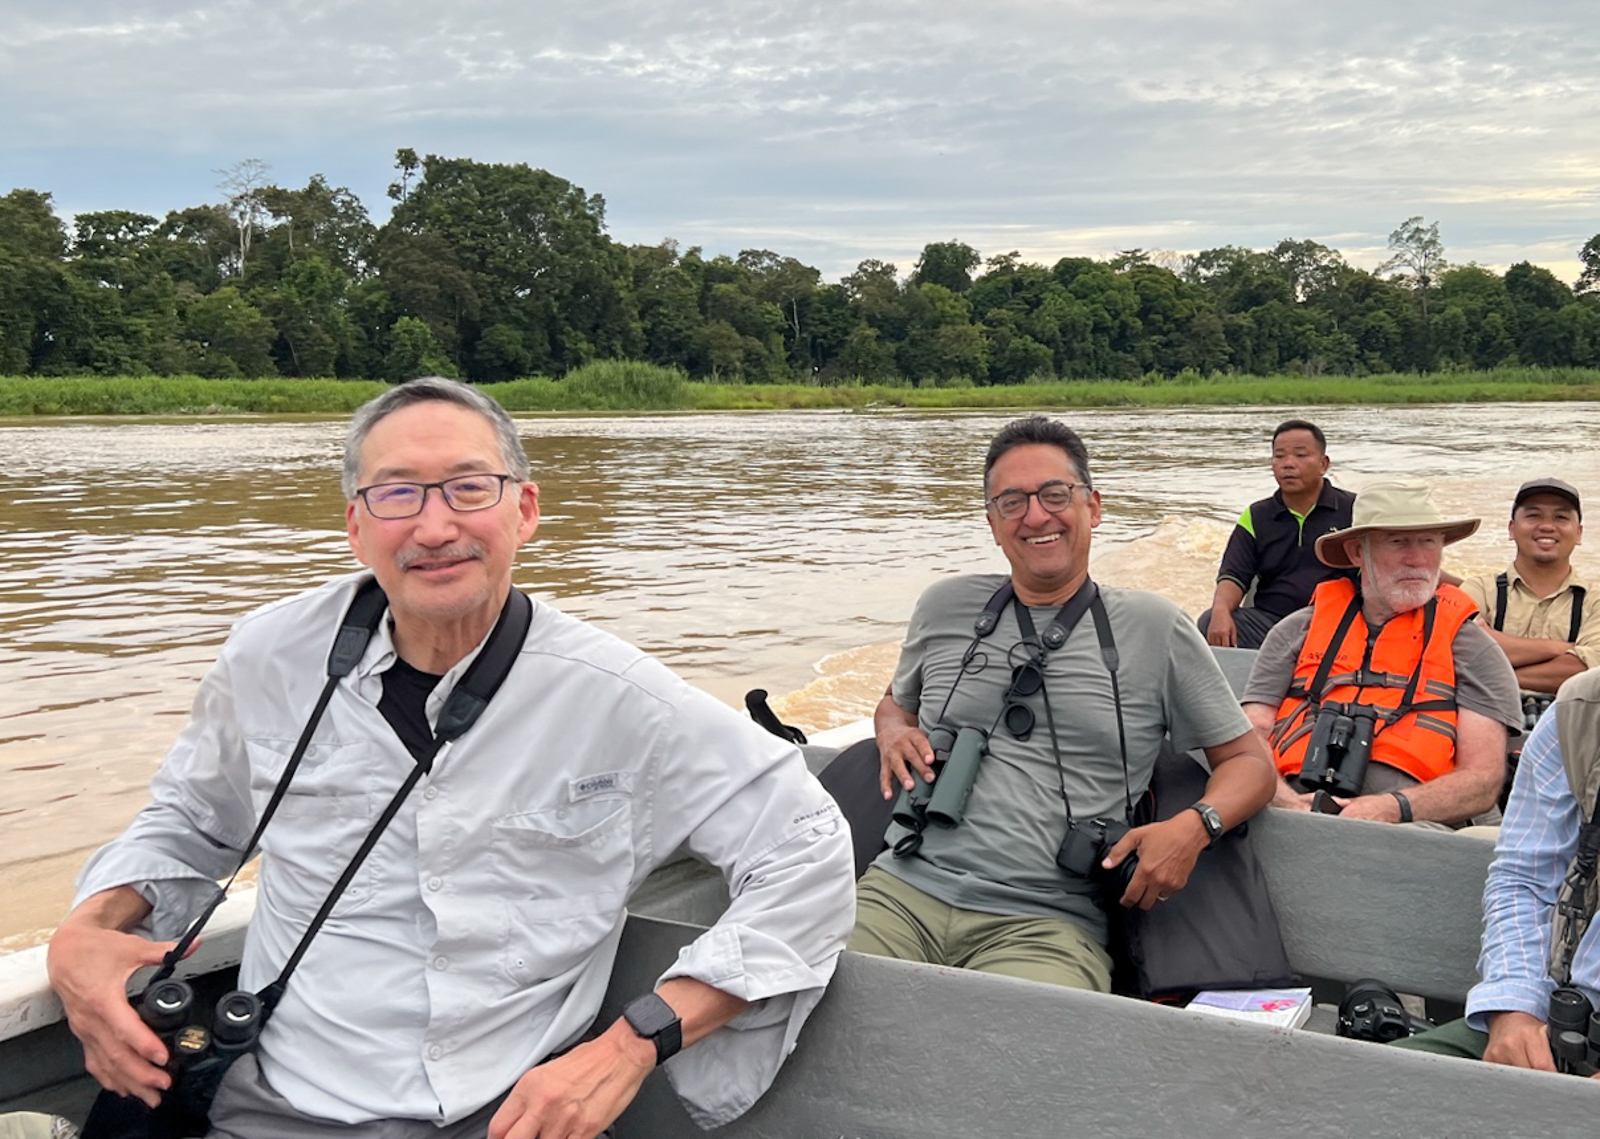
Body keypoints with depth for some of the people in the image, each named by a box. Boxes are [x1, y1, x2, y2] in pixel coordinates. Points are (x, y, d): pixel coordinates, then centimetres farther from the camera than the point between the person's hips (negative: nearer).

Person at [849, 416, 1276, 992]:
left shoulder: (1152, 626, 8)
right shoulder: (944, 608, 15)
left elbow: (1248, 760, 13)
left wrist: (1194, 825, -8)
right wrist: (892, 732, 9)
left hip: (1042, 921, -2)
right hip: (904, 887, 3)